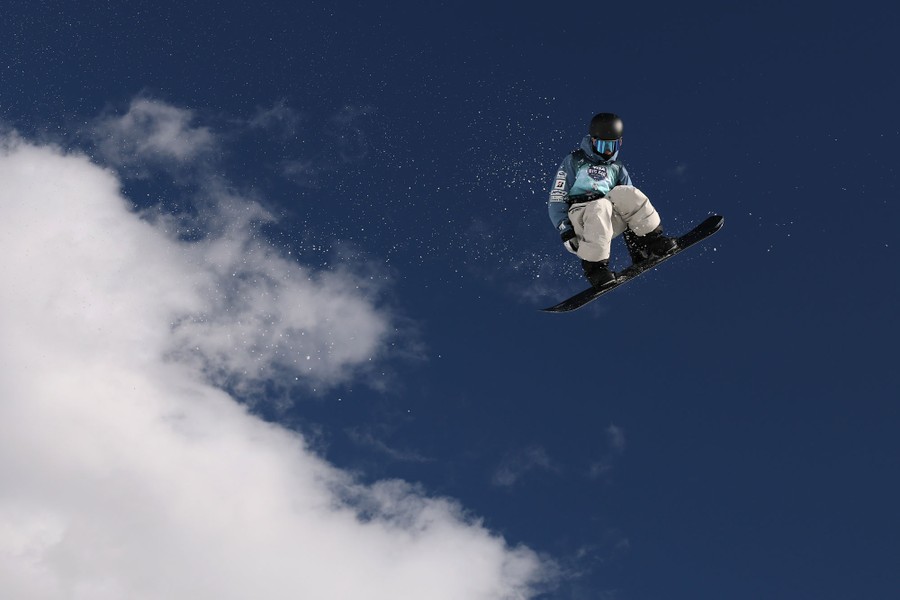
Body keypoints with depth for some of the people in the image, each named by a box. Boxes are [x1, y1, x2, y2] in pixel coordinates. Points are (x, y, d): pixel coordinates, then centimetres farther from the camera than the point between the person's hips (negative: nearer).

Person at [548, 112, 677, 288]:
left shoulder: (617, 169, 24)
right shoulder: (573, 162, 13)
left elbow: (631, 203, 17)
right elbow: (556, 201, 5)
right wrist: (565, 231, -9)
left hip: (611, 220, 3)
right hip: (578, 219, -3)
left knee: (624, 193, -26)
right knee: (600, 206, -38)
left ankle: (651, 241, -20)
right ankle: (594, 266, -34)